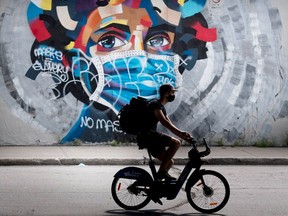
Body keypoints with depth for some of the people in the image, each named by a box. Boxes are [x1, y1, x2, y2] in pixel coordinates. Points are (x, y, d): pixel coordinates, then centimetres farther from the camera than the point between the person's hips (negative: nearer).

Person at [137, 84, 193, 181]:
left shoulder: (162, 107, 21)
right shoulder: (155, 104, -10)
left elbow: (170, 125, 21)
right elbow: (163, 121, -23)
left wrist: (184, 137, 11)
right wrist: (181, 132, -28)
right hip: (147, 135, -10)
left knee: (170, 162, 9)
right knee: (176, 143, -21)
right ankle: (162, 171, -19)